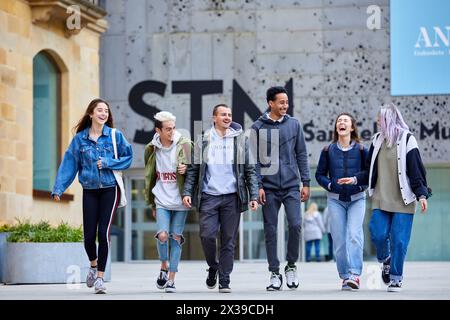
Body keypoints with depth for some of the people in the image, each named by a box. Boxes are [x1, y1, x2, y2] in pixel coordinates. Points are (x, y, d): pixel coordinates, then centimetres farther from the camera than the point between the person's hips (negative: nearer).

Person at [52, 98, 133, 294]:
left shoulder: (115, 136, 0)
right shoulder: (80, 138, 3)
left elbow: (128, 158, 4)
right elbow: (69, 164, 2)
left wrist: (107, 163, -10)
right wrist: (58, 188, -5)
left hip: (110, 189, -1)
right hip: (89, 191, 2)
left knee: (104, 233, -10)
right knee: (89, 235, 1)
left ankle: (100, 277, -2)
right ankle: (93, 265, 32)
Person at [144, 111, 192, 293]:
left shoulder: (184, 145, -4)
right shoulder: (152, 149, 4)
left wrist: (186, 169, -17)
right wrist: (151, 203, 18)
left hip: (180, 201, -1)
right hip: (162, 201, 1)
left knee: (176, 238, 1)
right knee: (162, 235, -14)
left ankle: (171, 279, 9)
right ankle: (164, 267, 12)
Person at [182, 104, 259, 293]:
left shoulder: (239, 140, 8)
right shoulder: (203, 141, 7)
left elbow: (250, 170, 8)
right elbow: (193, 169, 9)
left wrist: (254, 196, 0)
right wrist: (187, 192, -3)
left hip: (232, 197, 0)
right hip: (208, 197, 0)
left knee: (228, 241, 1)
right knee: (207, 235, -9)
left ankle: (224, 281, 7)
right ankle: (213, 267, 17)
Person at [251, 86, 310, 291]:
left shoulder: (294, 125, 5)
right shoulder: (258, 127, 0)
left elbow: (301, 155, 8)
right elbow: (254, 159, 0)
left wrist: (306, 183, 3)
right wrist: (258, 185, -7)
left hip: (291, 186, 1)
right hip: (269, 188, -1)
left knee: (295, 225, -11)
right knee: (270, 231, 3)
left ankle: (291, 266, 9)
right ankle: (274, 273, 12)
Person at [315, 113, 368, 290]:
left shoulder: (361, 150, 1)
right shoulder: (328, 151, 5)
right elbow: (319, 174, 11)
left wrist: (360, 184, -11)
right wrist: (330, 185, -6)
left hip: (356, 199, -2)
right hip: (335, 200, 2)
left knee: (354, 235, -18)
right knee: (339, 240, -2)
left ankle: (354, 274, -23)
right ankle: (345, 277, 5)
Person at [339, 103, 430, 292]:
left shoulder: (407, 140, -5)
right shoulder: (377, 140, 9)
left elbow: (416, 170, -7)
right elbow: (371, 171, 15)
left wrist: (421, 195, -15)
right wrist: (355, 179, 1)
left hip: (403, 201, -4)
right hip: (381, 199, 4)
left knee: (399, 240, -3)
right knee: (378, 234, -5)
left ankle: (396, 278, 10)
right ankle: (385, 260, 26)